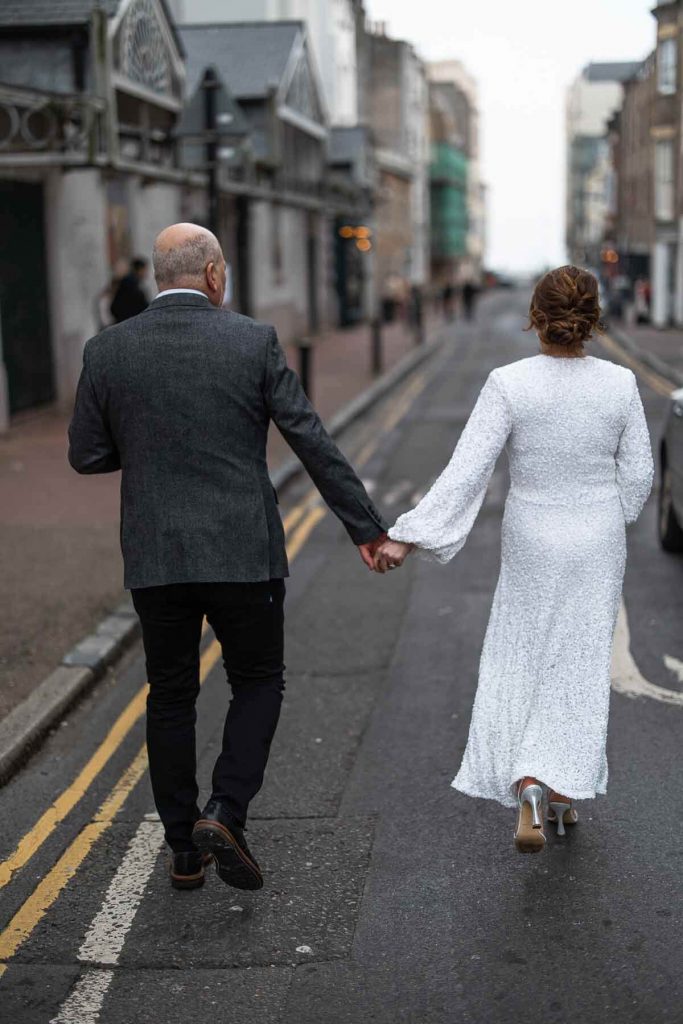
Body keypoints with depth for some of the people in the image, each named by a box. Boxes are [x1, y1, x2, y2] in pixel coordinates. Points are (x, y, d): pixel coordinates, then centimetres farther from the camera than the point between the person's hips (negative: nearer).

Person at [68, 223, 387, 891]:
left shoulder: (107, 351, -1)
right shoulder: (253, 342, -6)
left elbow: (86, 455, 4)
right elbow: (313, 442, -5)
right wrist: (364, 525, 2)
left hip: (154, 558, 2)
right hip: (243, 553, -2)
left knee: (170, 697, 14)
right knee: (258, 684, 16)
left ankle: (184, 849, 21)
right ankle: (225, 814, 0)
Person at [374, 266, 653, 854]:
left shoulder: (509, 384, -17)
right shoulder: (620, 384, -10)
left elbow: (467, 470, -22)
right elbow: (637, 474, -2)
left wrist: (406, 538, -20)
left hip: (532, 545, -1)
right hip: (600, 545, 2)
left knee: (520, 662, 13)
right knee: (581, 663, 15)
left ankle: (527, 795, -4)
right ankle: (565, 793, 22)